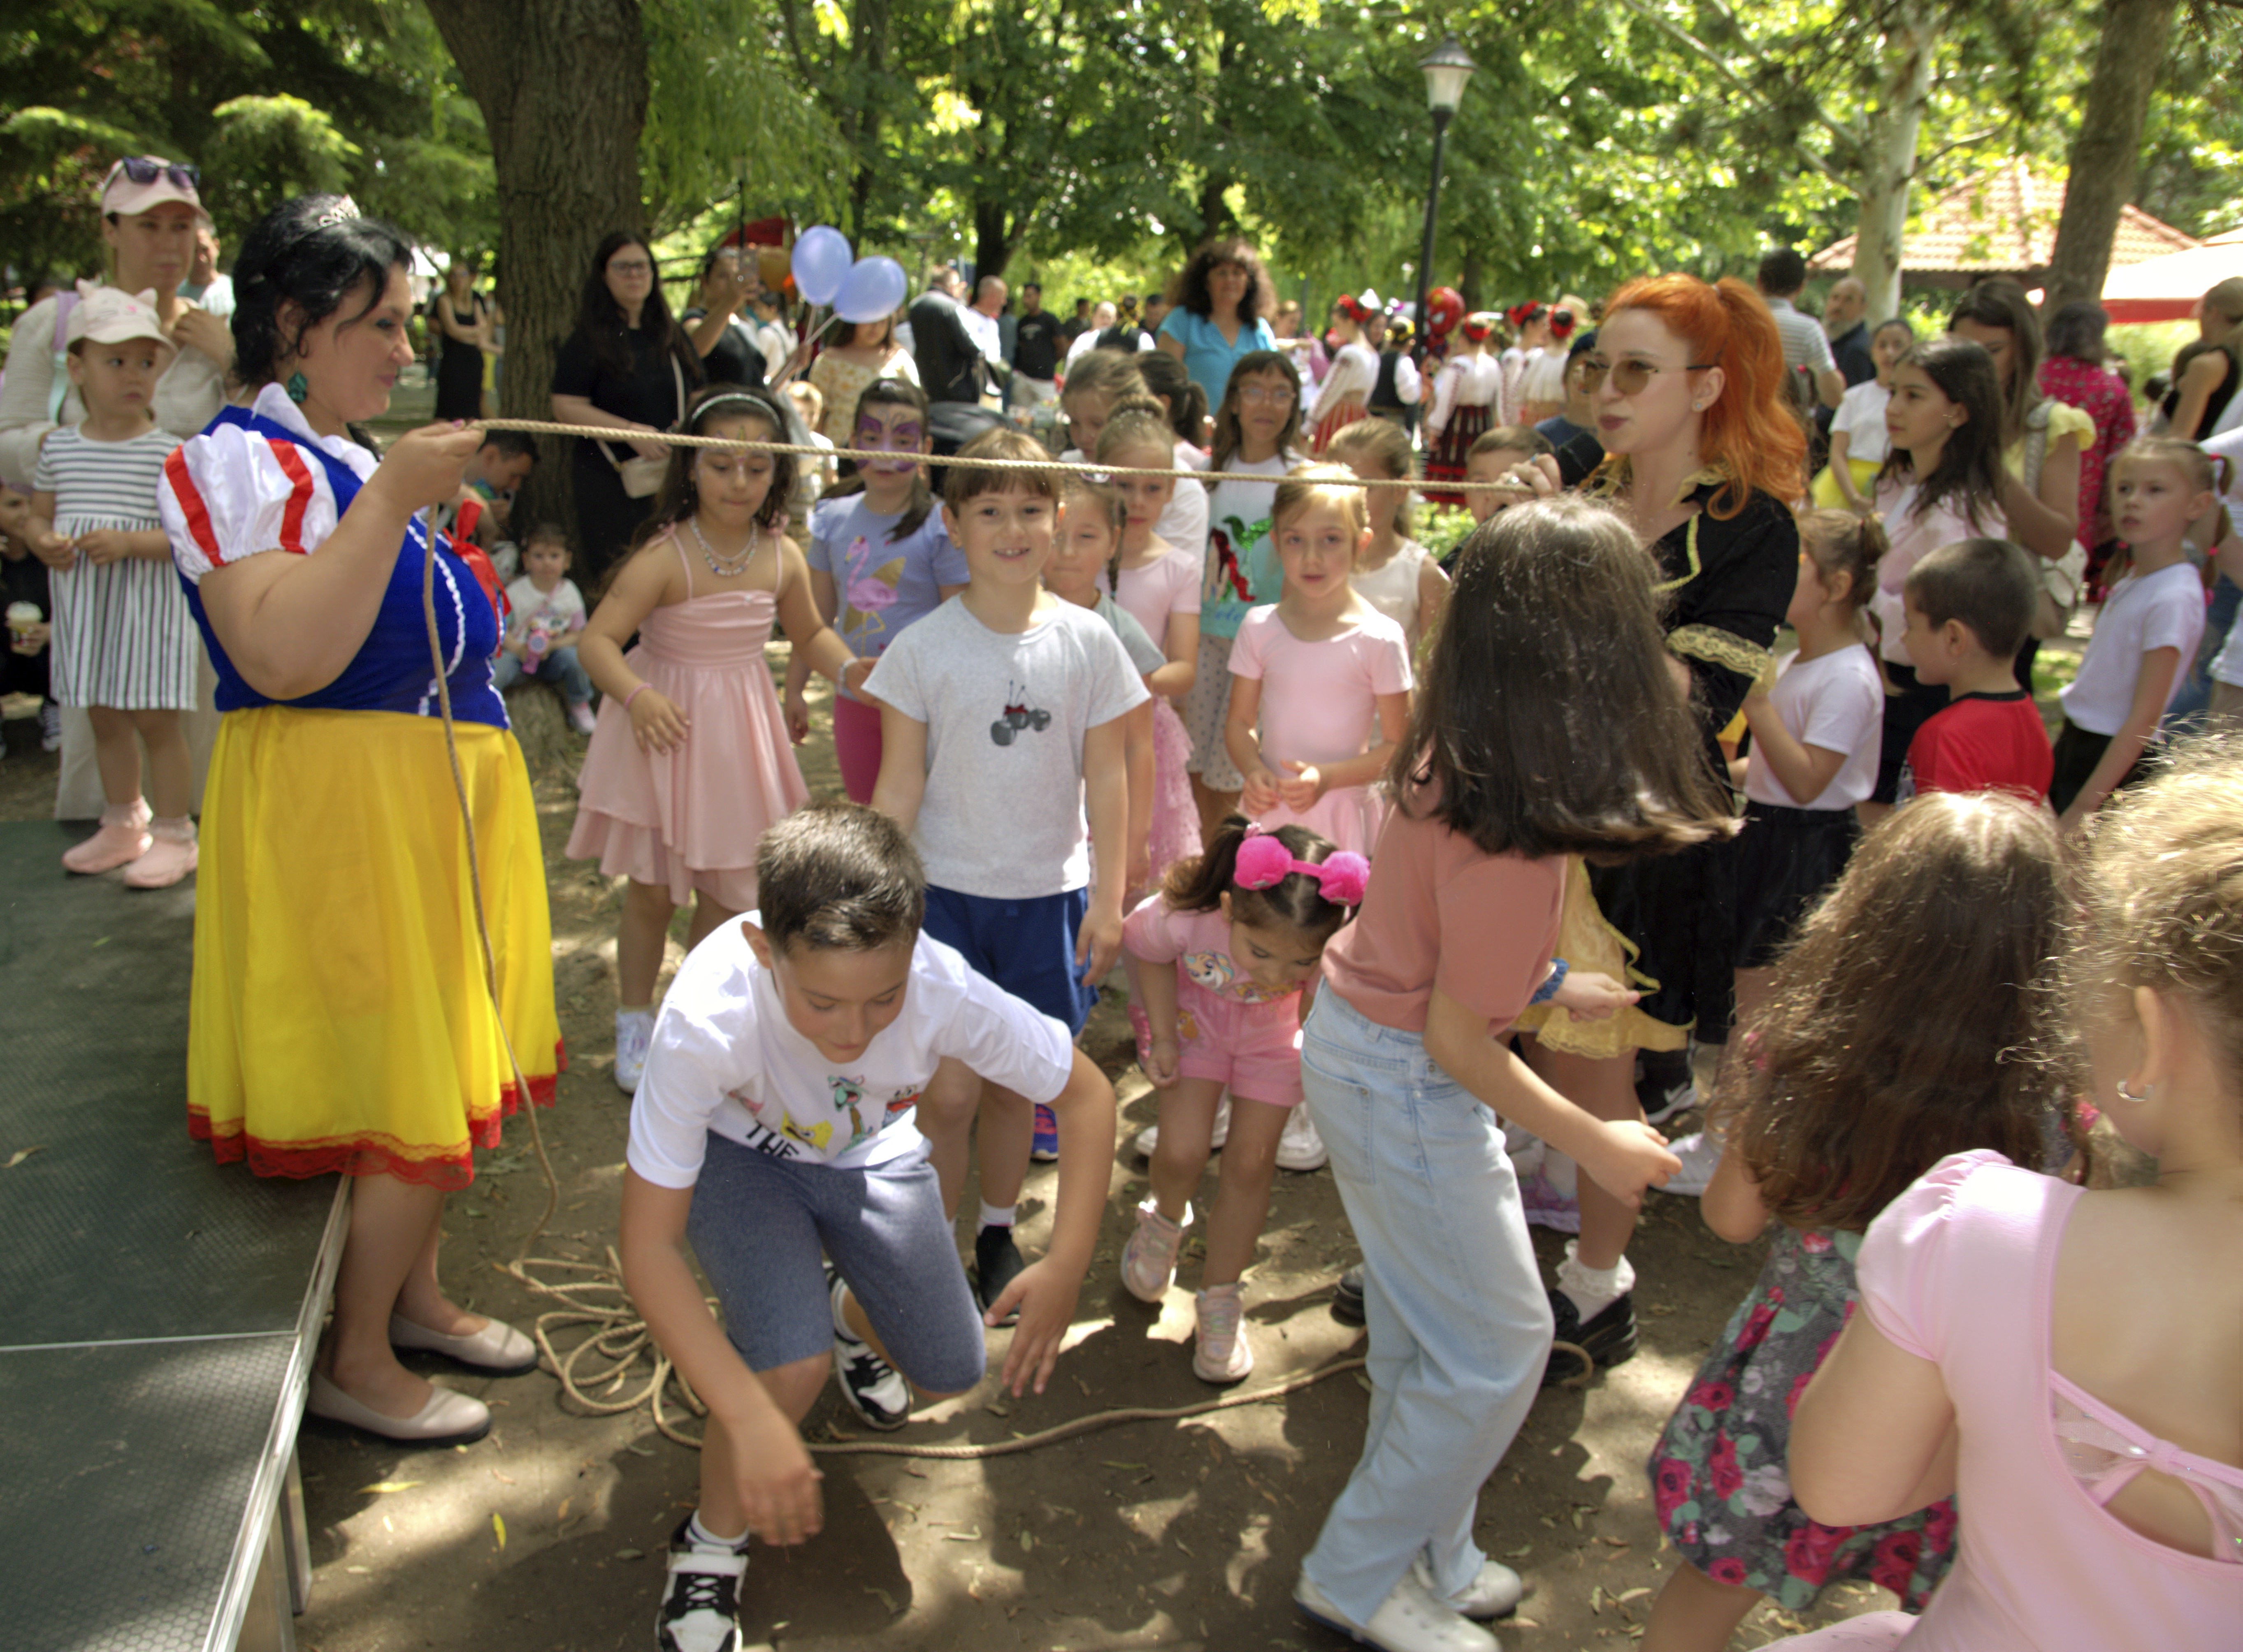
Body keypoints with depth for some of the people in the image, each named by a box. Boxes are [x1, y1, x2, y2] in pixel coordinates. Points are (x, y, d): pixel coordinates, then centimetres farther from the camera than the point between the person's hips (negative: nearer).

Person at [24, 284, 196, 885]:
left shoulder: (168, 451, -9)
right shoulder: (59, 447, 6)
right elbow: (40, 515, 13)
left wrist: (128, 543, -26)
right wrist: (45, 542, -9)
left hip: (148, 602, -5)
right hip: (82, 604, 6)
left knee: (155, 718, -1)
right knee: (105, 718, 16)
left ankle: (174, 834, 11)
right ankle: (124, 824, 32)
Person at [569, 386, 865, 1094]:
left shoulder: (781, 557, -4)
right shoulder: (666, 556, -20)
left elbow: (810, 632, 14)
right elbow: (597, 641, -23)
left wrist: (852, 671, -5)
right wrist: (638, 696, -39)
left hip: (737, 738, 4)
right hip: (665, 729, -4)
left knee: (728, 889, 13)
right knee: (653, 889, 7)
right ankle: (635, 1022, 28)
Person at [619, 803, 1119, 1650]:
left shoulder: (945, 990, -37)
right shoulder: (706, 1021, -42)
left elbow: (1087, 1094, -19)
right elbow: (647, 1248, -33)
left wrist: (1066, 1267, -29)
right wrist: (753, 1423, -39)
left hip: (870, 1152, 3)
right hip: (739, 1153, -2)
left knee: (950, 1374, 0)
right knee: (795, 1362, -26)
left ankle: (850, 1314, 36)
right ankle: (710, 1549, 5)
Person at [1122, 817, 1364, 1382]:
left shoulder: (1335, 955, -39)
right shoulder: (1184, 917, -40)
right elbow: (1144, 949, -15)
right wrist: (1163, 1037, -13)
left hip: (1274, 1035, 1)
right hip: (1193, 1017, 0)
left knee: (1251, 1164, 1)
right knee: (1183, 1150, -11)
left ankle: (1220, 1299, 25)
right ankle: (1165, 1219, 28)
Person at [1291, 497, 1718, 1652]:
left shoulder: (1451, 750, -7)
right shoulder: (1513, 837, -32)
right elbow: (1458, 1041, -23)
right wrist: (1596, 1144, -11)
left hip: (1356, 1028, 9)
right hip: (1406, 1083, -9)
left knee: (1421, 1331, 22)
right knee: (1498, 1350, 9)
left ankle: (1427, 1559, 41)